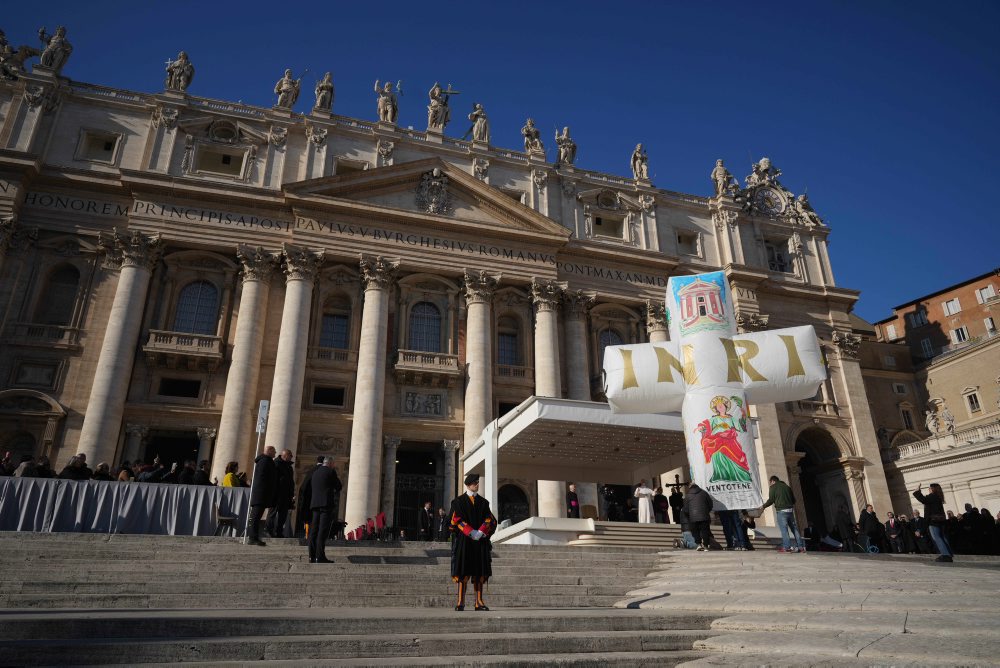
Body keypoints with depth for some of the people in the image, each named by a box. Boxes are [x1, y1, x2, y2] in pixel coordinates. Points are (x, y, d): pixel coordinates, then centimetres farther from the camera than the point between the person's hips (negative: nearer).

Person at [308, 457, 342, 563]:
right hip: (326, 503, -7)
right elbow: (338, 487, -1)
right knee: (323, 531, -9)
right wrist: (338, 480, 19)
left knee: (314, 530, 8)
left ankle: (312, 556, 8)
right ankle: (320, 557, -13)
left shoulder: (315, 472, 17)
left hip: (315, 504, 7)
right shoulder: (331, 471, -3)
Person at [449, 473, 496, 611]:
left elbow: (489, 519, 5)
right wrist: (471, 532, -15)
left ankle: (479, 602, 3)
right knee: (463, 571, -5)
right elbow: (457, 519, -5)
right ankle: (461, 601, -1)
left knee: (480, 572, 1)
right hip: (463, 541, -3)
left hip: (481, 541, 3)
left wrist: (480, 532, -12)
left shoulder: (483, 502, 14)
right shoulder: (459, 501, 5)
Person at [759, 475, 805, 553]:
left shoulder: (773, 487, 0)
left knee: (784, 529, -5)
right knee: (794, 528, 10)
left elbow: (771, 500, -6)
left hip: (781, 511, -6)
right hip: (790, 510, 6)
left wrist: (763, 506, 7)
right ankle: (801, 546, 10)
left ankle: (787, 547, -11)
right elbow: (793, 500, 18)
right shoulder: (787, 486, 17)